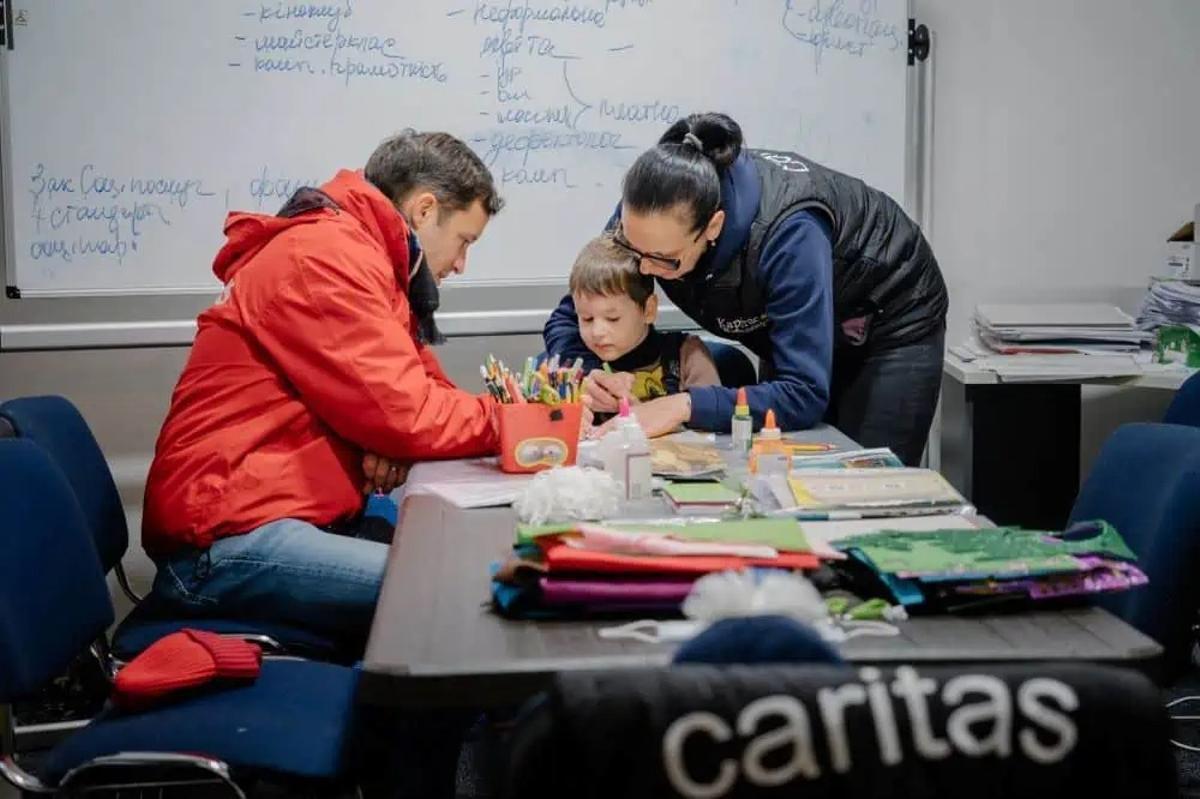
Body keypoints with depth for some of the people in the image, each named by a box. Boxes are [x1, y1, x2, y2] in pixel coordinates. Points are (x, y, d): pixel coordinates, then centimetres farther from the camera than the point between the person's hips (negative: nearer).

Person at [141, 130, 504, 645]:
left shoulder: (365, 259, 18)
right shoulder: (326, 255, -14)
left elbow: (418, 389, 18)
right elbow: (406, 414, -18)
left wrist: (393, 442, -5)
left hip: (296, 516, 10)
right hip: (231, 540, -10)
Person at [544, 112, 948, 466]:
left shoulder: (788, 234, -41)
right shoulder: (648, 211, -25)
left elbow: (805, 394, -42)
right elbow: (570, 317, -14)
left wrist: (684, 406, -52)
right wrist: (582, 374, -35)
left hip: (891, 325, -5)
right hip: (793, 333, 5)